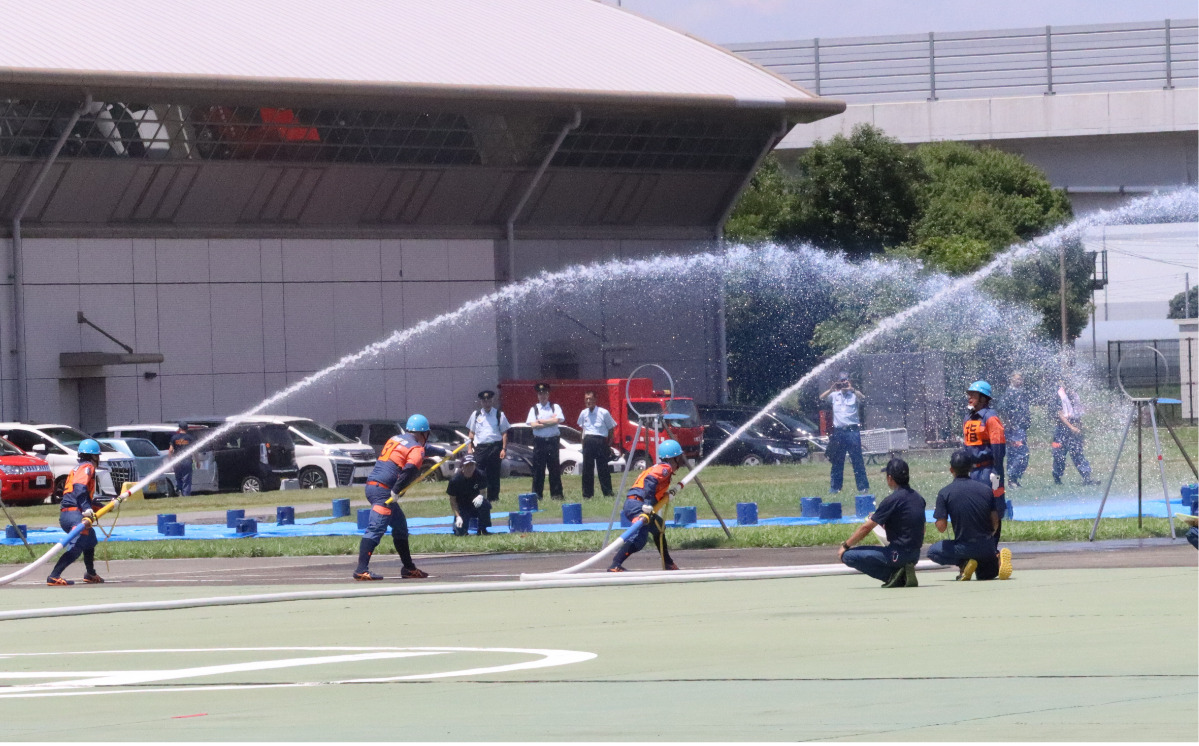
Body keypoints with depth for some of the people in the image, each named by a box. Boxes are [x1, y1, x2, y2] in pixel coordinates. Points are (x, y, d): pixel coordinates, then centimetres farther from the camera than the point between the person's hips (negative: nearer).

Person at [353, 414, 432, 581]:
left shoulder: (395, 439, 23)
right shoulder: (416, 449, -2)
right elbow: (410, 471, -21)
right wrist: (396, 491, -22)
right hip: (383, 490, -9)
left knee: (400, 526, 20)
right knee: (375, 530, -17)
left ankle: (409, 568, 27)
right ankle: (361, 570, -27)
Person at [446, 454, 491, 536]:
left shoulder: (481, 475, -12)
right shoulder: (455, 479, -17)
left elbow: (482, 491, -4)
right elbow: (452, 500, -10)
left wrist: (480, 496, -30)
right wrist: (458, 516, -19)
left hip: (476, 504, 1)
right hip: (462, 507, -1)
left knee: (485, 504, -35)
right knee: (460, 532, -21)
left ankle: (482, 530, -13)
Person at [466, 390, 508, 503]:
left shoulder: (499, 415, 4)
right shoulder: (476, 415, 9)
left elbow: (504, 433, 3)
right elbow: (471, 433, 12)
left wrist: (504, 449, -5)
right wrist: (469, 448, 4)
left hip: (495, 446, -1)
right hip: (480, 447, 1)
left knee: (494, 474, 4)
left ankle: (493, 497, 12)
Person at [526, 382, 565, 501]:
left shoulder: (555, 407, 7)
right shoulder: (534, 409, 7)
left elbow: (557, 421, -9)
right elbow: (533, 425, -6)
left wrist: (541, 421, -6)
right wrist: (550, 422, -7)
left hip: (553, 440, 0)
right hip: (539, 441, 0)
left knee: (554, 469, 1)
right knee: (538, 469, 0)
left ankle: (556, 494, 5)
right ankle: (537, 494, 4)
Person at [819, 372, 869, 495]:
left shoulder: (854, 394, 4)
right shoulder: (835, 395, 11)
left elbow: (862, 397, -14)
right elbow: (822, 397, -1)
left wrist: (852, 389, -30)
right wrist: (831, 389, -17)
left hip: (852, 430, -3)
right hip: (838, 431, 3)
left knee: (857, 460, -4)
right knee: (836, 461, 7)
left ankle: (863, 487, -1)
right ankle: (834, 487, 14)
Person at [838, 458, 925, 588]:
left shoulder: (892, 500, -15)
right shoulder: (918, 498, 9)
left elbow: (866, 528, -10)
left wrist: (845, 545, 3)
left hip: (897, 555, -8)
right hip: (915, 556, 8)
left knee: (848, 556, -5)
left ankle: (894, 574, -8)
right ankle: (901, 574, 6)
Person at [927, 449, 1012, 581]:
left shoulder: (944, 493, -9)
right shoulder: (986, 489, 0)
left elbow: (941, 527, -11)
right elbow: (995, 521, 1)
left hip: (964, 548, -3)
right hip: (988, 548, 3)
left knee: (933, 551, 24)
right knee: (986, 575, 31)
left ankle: (963, 563, -4)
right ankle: (997, 560, -6)